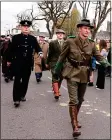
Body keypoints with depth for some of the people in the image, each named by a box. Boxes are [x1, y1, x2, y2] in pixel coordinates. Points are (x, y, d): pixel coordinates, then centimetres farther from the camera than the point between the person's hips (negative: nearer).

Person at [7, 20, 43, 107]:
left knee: (25, 80, 12)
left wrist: (40, 53, -20)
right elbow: (11, 49, 3)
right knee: (17, 80, -5)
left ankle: (22, 95, 28)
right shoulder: (15, 38, -1)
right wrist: (9, 60, 6)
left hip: (28, 63, 3)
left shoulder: (33, 39, 6)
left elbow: (37, 47, 2)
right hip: (17, 62, -3)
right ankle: (16, 99, -4)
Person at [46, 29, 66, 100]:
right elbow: (50, 54, 4)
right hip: (54, 63, -3)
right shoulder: (52, 43, 0)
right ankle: (56, 93, -11)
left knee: (60, 78, 13)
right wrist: (48, 63, 7)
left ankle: (57, 90, 33)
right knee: (55, 78, -10)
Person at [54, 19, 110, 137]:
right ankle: (75, 126, -3)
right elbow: (62, 57, -1)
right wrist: (56, 71, 6)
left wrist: (107, 65, -16)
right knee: (73, 100, -12)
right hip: (72, 74, -4)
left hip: (84, 75, 5)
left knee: (80, 99, 16)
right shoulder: (70, 42, -9)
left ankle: (74, 119, 37)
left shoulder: (91, 44, 0)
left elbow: (99, 57, 2)